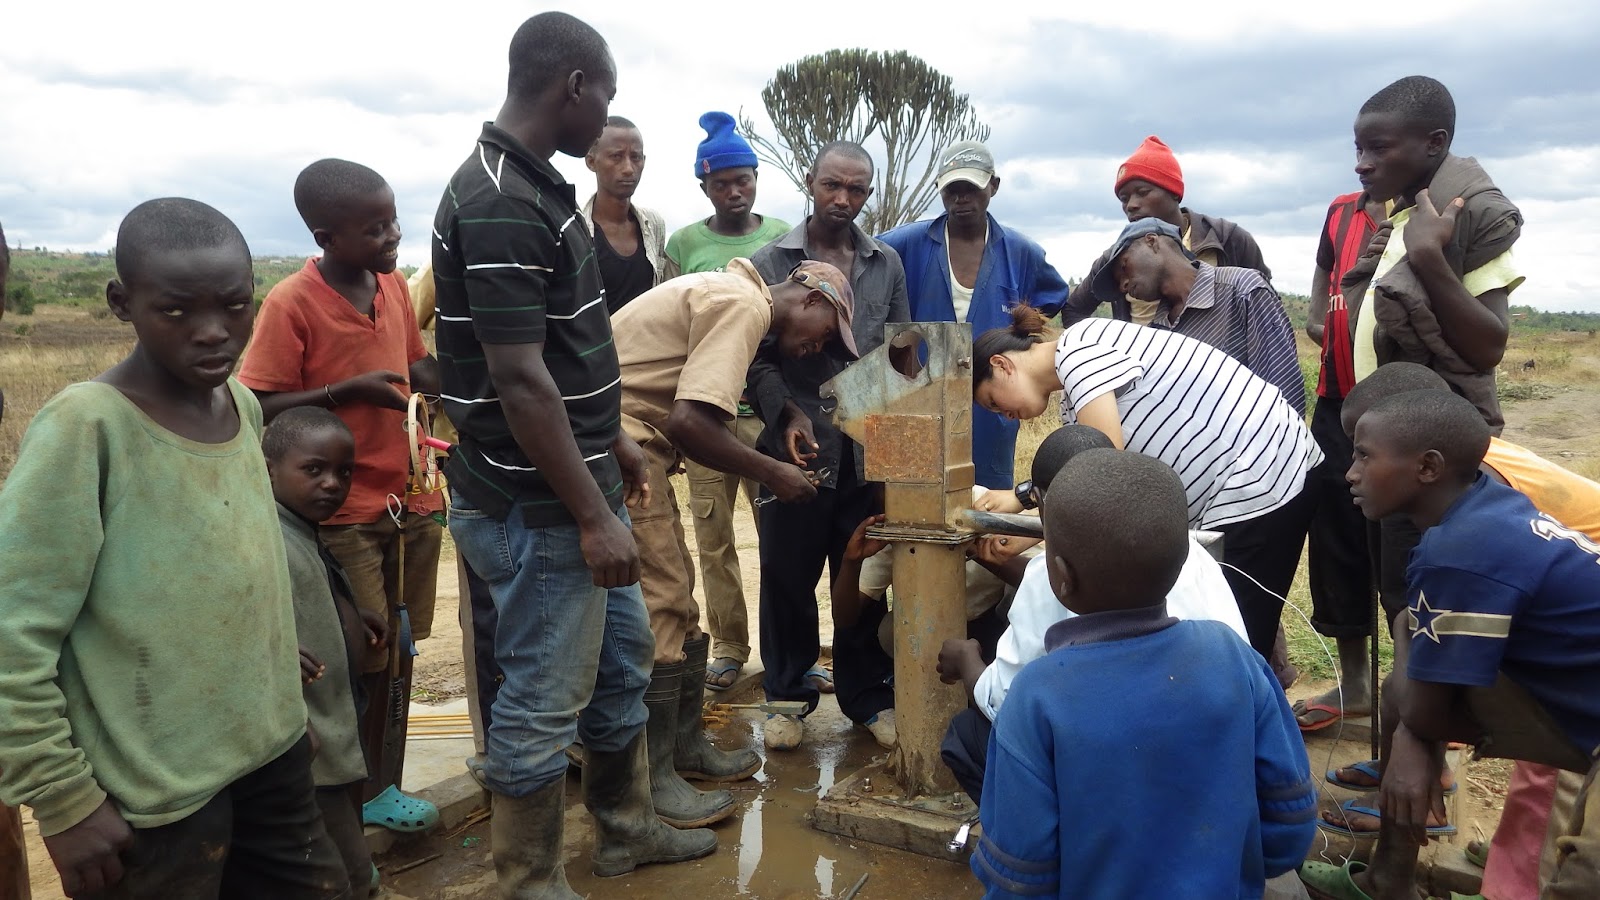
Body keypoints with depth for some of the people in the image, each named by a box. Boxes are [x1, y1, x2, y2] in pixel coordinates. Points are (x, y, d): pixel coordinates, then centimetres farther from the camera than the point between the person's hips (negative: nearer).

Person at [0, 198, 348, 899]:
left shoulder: (242, 405, 1)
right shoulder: (86, 426, -19)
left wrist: (277, 701, 15)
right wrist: (65, 803, -14)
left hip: (273, 749, 6)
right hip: (153, 796, -6)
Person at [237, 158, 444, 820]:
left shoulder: (394, 286, 4)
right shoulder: (290, 304, -14)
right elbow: (261, 409, -15)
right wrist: (349, 391, -24)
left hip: (410, 502, 6)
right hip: (342, 513, -6)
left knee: (398, 651, 14)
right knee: (360, 660, 1)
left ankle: (382, 787, 28)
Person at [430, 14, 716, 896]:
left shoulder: (538, 186, 9)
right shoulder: (499, 204, -21)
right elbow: (517, 379, -25)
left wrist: (613, 438, 21)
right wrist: (593, 517, -22)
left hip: (578, 484, 10)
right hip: (537, 508, -10)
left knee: (621, 657, 22)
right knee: (543, 701, 5)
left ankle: (626, 827, 41)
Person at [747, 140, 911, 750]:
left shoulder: (887, 264, 11)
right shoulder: (769, 263, 3)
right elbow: (757, 358, -1)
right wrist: (789, 416, -16)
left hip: (868, 447, 2)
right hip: (798, 446, -2)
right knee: (787, 575, 5)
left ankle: (866, 695, 24)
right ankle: (789, 693, 22)